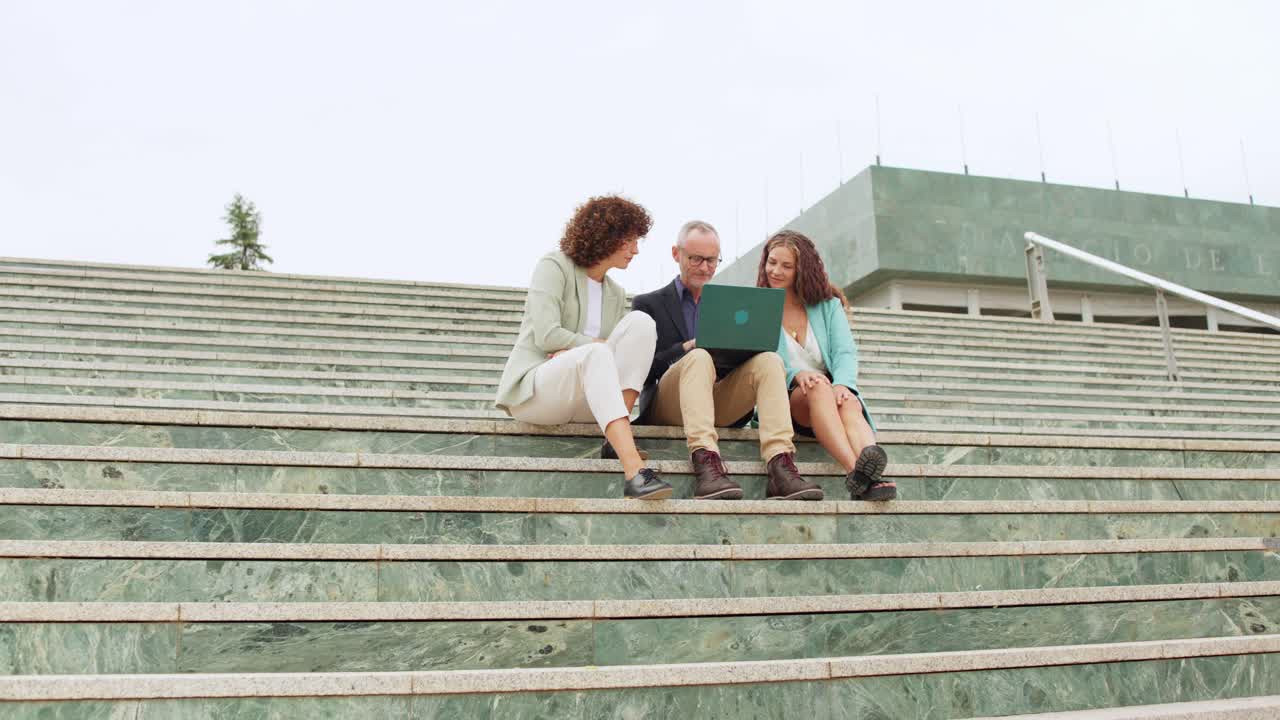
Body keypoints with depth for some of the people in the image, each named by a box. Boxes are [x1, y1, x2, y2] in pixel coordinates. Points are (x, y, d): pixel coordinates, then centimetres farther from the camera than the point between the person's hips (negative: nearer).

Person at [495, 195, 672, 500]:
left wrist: (578, 352, -12)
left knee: (640, 321, -16)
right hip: (532, 391, -5)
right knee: (596, 355, -38)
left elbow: (612, 358, 8)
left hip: (585, 400, 6)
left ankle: (617, 439, -24)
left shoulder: (615, 293, 17)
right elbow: (546, 335, -15)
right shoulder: (554, 266, -2)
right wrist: (598, 346, -10)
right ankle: (634, 471, -52)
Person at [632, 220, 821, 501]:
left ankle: (780, 467, -39)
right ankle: (706, 465, -51)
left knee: (769, 359, -22)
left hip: (720, 405, 4)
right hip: (665, 408, -3)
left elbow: (738, 358, 18)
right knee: (700, 358, -33)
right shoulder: (647, 304, 11)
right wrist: (686, 348, -15)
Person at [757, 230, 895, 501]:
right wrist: (796, 374, -24)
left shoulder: (828, 305, 16)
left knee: (850, 404, -34)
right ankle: (855, 471, -57)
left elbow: (845, 353, 1)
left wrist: (842, 383, -23)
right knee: (818, 388, -35)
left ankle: (871, 479, -61)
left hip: (832, 396, 2)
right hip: (783, 401, -2)